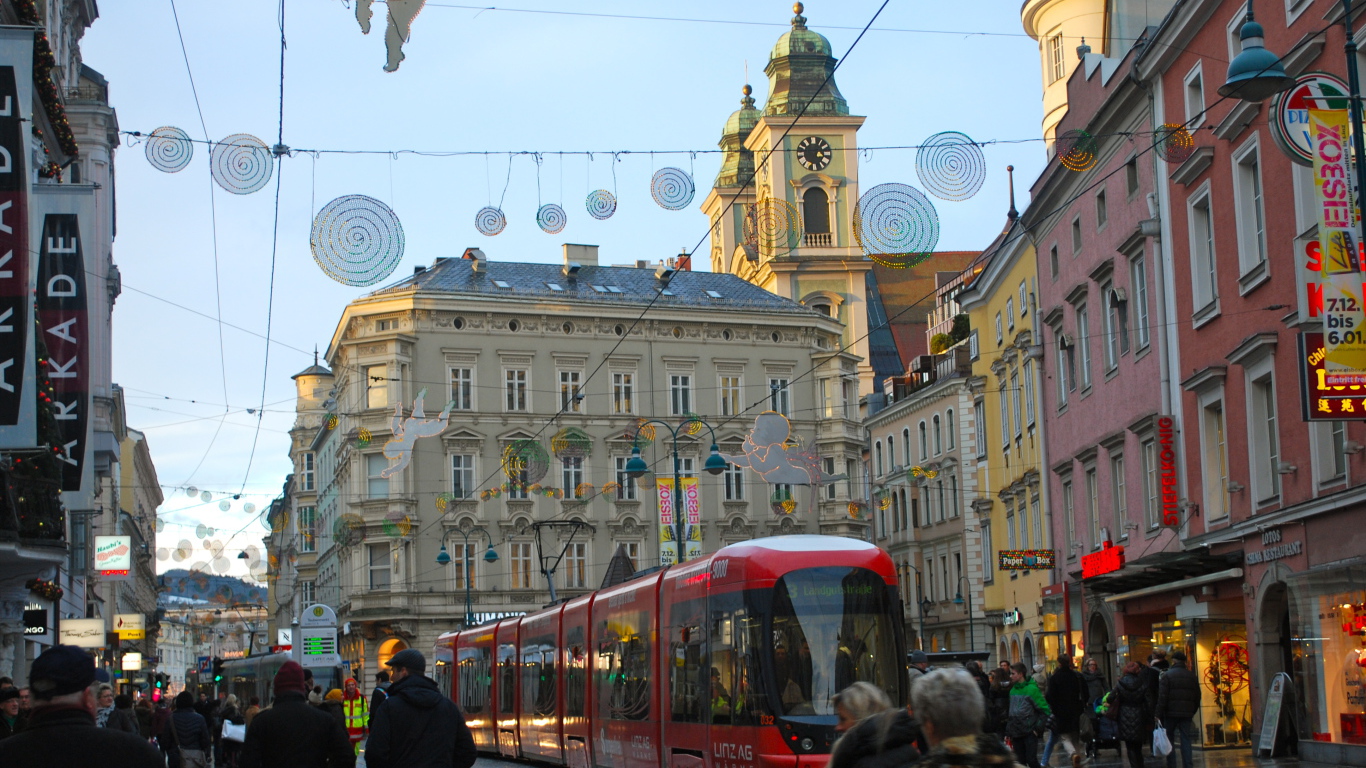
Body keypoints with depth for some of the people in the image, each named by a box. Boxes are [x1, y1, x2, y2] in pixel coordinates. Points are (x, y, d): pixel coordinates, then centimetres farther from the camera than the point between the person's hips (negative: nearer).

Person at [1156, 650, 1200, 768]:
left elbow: (1162, 697, -11)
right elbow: (1197, 697, 13)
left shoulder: (1167, 675, -6)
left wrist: (1159, 714, -8)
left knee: (1170, 740, 5)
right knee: (1186, 740, 5)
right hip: (1187, 713, 3)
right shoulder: (1192, 676, 9)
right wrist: (1193, 712, 20)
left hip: (1171, 713, -3)